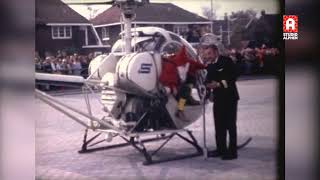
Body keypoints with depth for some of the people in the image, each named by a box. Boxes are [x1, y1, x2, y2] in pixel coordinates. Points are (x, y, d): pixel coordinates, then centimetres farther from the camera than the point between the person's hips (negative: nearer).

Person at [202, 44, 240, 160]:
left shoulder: (226, 61, -7)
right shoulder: (210, 66, 13)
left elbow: (234, 75, -15)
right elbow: (209, 80, 11)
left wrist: (220, 84, -20)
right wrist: (208, 84, -12)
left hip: (229, 97, -7)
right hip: (218, 98, 7)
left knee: (230, 125, -3)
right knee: (219, 125, 9)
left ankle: (232, 151, 1)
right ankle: (221, 149, 18)